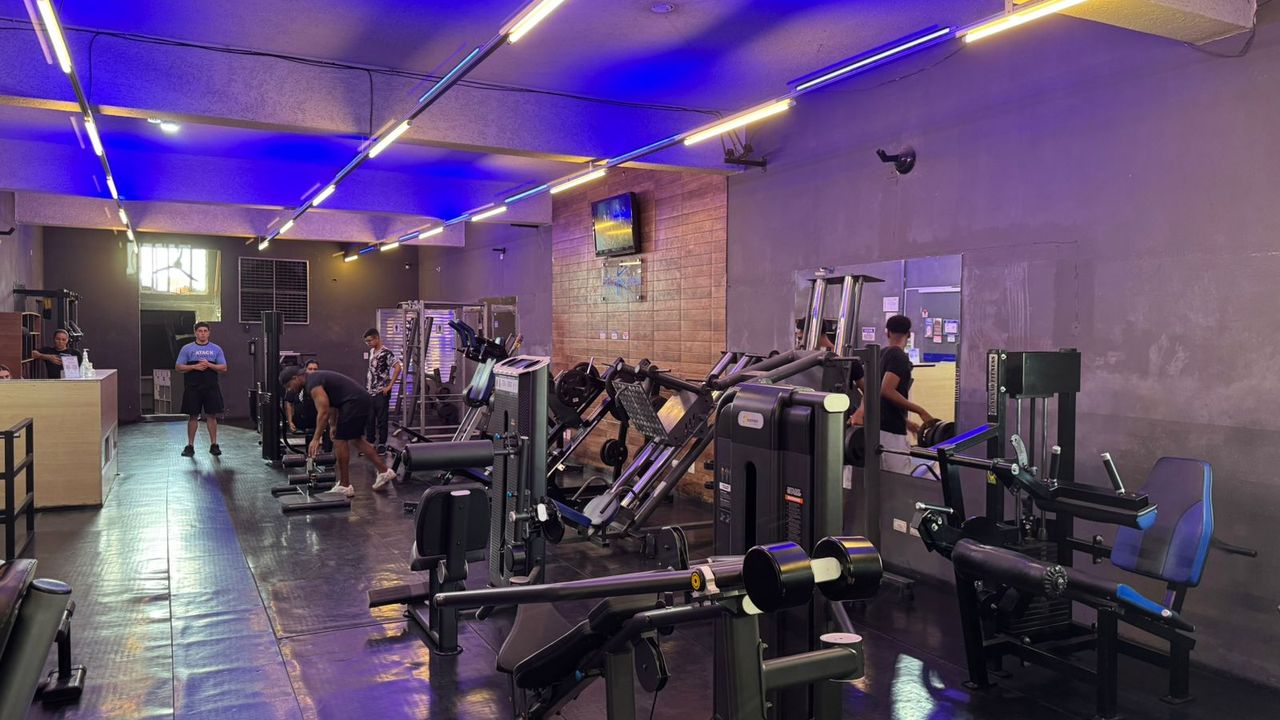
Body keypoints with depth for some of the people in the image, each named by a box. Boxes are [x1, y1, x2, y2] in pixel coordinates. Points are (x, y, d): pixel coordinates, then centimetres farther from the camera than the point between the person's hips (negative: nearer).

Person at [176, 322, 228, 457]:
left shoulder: (216, 349, 7)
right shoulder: (187, 348, 4)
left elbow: (224, 368, 3)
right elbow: (178, 367, 0)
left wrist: (209, 365, -13)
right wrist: (195, 366, -14)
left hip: (211, 388, 1)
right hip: (193, 388, -1)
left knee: (212, 415, 2)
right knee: (193, 416, 3)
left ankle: (214, 445, 9)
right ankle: (190, 446, 10)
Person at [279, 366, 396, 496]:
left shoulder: (312, 384, -12)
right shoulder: (315, 379, 19)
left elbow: (323, 412, -19)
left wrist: (316, 439, -18)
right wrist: (333, 425, 32)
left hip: (355, 402, -10)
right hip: (362, 399, 10)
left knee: (340, 441, -2)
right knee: (355, 439, 19)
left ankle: (344, 487, 5)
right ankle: (384, 471, 19)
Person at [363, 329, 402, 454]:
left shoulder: (386, 352, -13)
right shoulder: (371, 352, 11)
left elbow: (398, 367, -21)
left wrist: (390, 386, -20)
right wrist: (367, 387, 16)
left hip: (381, 392, -7)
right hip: (370, 392, 7)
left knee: (381, 419, 1)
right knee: (369, 419, 10)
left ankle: (382, 444, 10)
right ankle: (370, 443, 18)